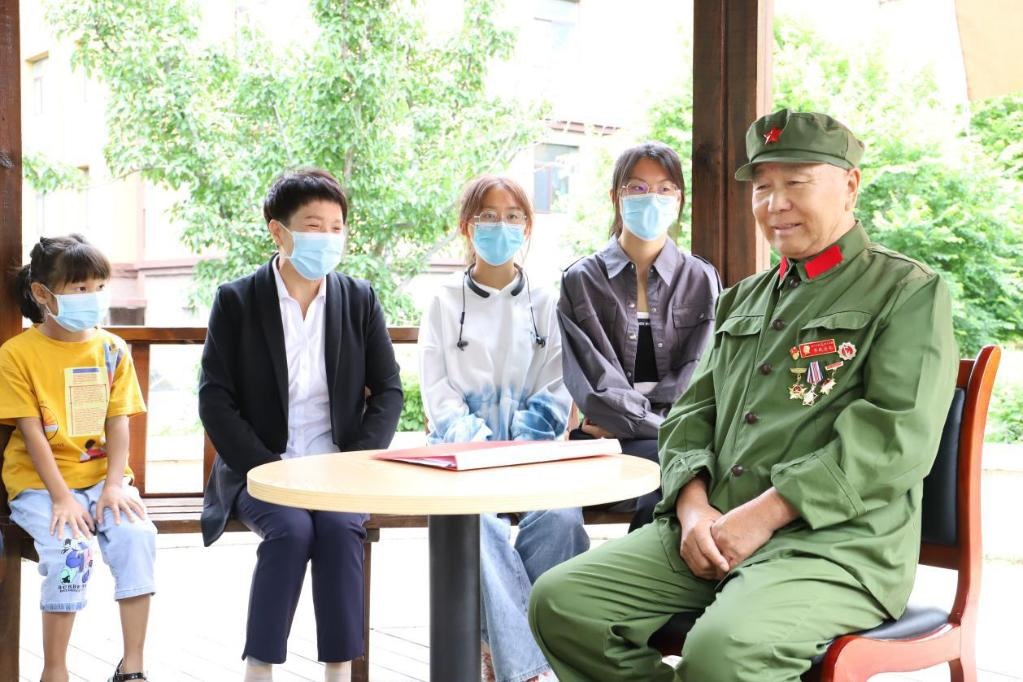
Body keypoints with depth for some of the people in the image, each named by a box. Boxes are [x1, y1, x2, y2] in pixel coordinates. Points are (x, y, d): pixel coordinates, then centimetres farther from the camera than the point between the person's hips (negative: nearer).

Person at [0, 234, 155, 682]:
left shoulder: (112, 349, 5)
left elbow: (118, 423, 2)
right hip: (40, 483, -3)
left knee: (138, 536, -23)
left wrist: (114, 484, -12)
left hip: (101, 476, 3)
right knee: (71, 552, -28)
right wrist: (61, 496, -17)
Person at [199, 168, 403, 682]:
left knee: (339, 529, -28)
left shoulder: (360, 300, 6)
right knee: (290, 529, -30)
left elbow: (388, 390, 5)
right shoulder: (236, 301, -1)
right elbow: (215, 400, -5)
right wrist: (268, 468, -15)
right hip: (260, 468, -1)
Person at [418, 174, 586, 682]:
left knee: (560, 515, -31)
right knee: (476, 518, -34)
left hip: (530, 447, 1)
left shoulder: (544, 303, 13)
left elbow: (555, 391, 6)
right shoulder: (445, 303, 11)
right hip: (462, 447, -1)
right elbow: (437, 393, 3)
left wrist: (519, 448, -12)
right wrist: (481, 445, -14)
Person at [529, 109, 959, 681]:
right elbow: (693, 412, 18)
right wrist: (694, 505, -3)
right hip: (712, 530, 7)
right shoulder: (745, 298, 22)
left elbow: (896, 439, -12)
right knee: (561, 601, -11)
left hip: (836, 543, -6)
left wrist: (764, 513, -17)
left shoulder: (910, 292, 1)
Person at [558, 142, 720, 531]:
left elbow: (699, 377, 5)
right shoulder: (581, 280, 9)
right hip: (603, 438, -1)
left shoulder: (702, 280, 14)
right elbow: (593, 380, -1)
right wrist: (656, 425, -13)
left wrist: (623, 422, -8)